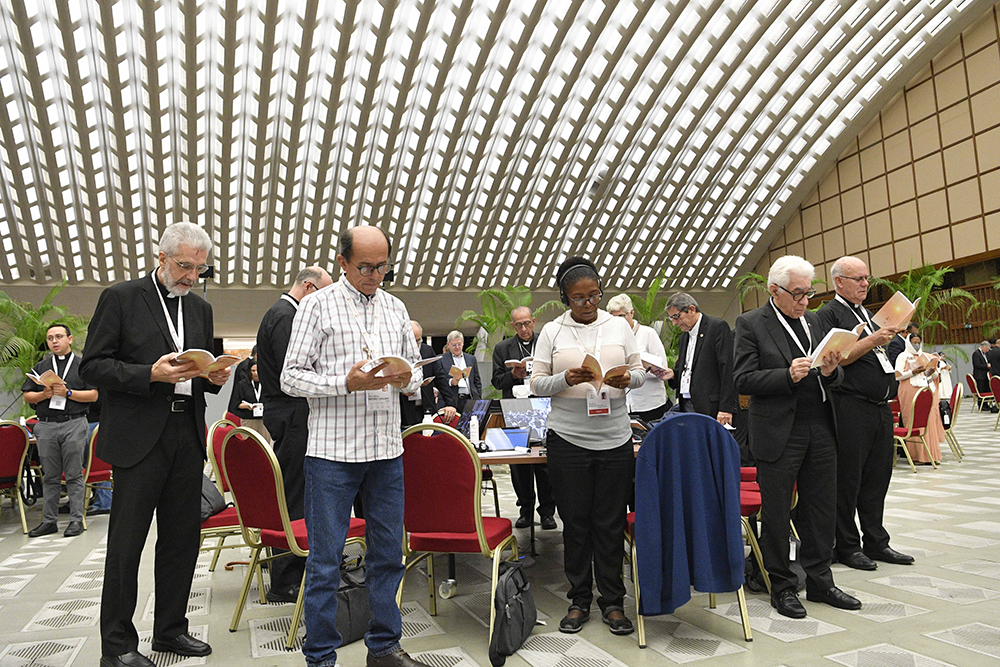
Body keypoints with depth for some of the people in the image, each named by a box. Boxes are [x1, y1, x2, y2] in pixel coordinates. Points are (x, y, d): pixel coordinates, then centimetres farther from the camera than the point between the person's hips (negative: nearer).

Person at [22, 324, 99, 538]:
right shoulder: (40, 367, 17)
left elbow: (93, 395, 0)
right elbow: (27, 396, 14)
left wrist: (68, 393, -12)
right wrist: (44, 394, -5)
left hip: (74, 424, -3)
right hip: (46, 426, 3)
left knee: (74, 475, -1)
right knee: (50, 476, 8)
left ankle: (76, 519, 2)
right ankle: (49, 520, 15)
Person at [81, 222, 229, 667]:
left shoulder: (201, 308, 14)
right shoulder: (120, 298, -2)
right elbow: (93, 367, -6)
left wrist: (215, 377, -2)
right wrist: (150, 374, -19)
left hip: (187, 435, 5)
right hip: (138, 437, -5)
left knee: (182, 537, 11)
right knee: (126, 542, 3)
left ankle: (170, 629, 26)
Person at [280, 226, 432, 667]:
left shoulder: (395, 308, 12)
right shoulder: (317, 306, -2)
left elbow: (415, 366, 17)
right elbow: (291, 378, -5)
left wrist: (406, 378, -7)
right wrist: (347, 384, -19)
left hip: (387, 449, 5)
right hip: (332, 450, -4)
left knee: (388, 552, 13)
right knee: (325, 560, 4)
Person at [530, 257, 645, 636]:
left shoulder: (618, 326, 7)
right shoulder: (551, 332, 3)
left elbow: (640, 372, 10)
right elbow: (537, 383, 1)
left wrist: (627, 379, -13)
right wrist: (566, 380, -17)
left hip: (615, 437, 1)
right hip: (568, 438, -1)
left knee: (611, 523, 7)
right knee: (575, 522, 7)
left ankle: (612, 601, 21)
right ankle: (579, 600, 22)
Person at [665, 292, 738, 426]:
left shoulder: (718, 326, -5)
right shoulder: (684, 336, 20)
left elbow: (727, 370, -11)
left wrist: (726, 408, -17)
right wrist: (672, 374, 1)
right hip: (685, 405, 7)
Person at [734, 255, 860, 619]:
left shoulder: (815, 321, 14)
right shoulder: (751, 324, -4)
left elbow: (836, 378, 16)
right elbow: (743, 380, -10)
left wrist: (831, 371, -7)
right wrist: (788, 376, -22)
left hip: (820, 432, 6)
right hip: (779, 435, -5)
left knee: (821, 510, 13)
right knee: (776, 514, 5)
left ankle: (820, 581, 28)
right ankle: (782, 586, 20)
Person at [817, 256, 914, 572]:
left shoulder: (869, 314, 21)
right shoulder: (829, 314, -5)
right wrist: (872, 341, -22)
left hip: (881, 407, 8)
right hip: (851, 408, -8)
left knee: (878, 477, 13)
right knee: (848, 480, 0)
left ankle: (876, 542, 23)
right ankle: (847, 546, 10)